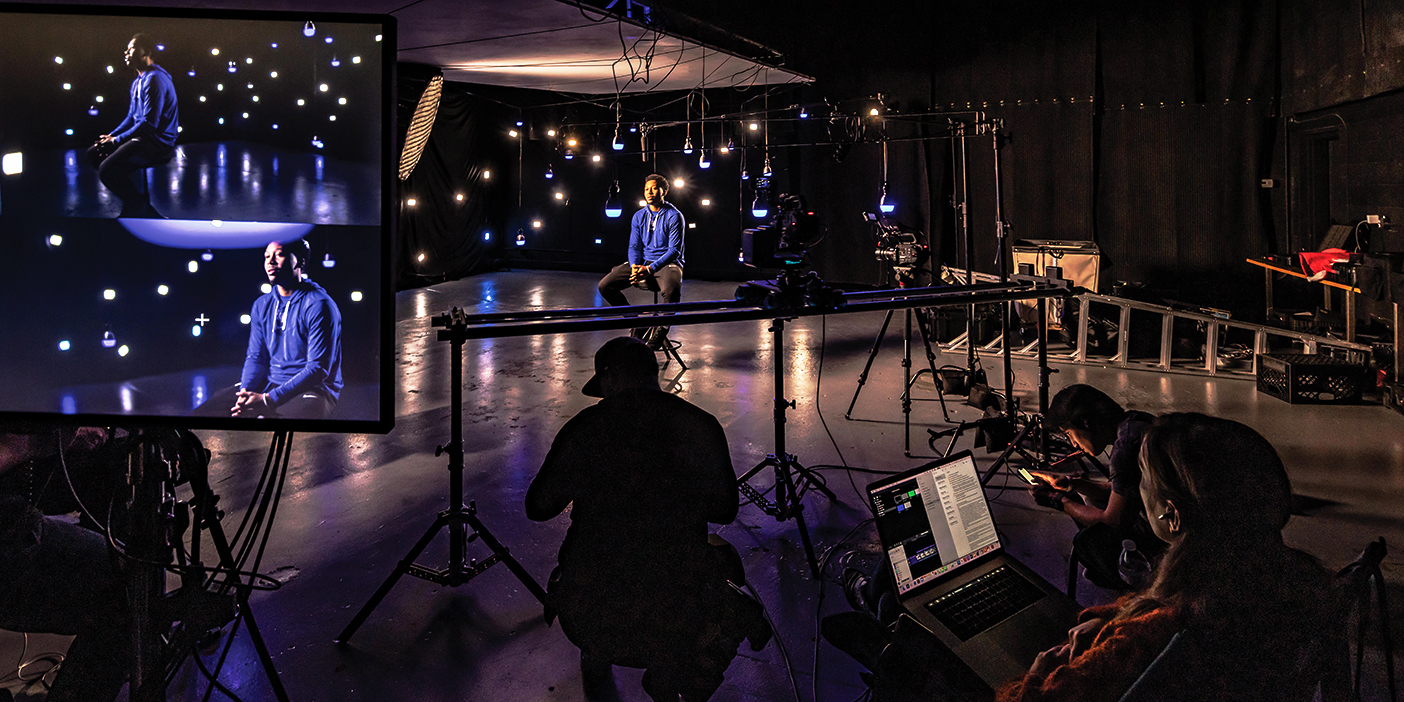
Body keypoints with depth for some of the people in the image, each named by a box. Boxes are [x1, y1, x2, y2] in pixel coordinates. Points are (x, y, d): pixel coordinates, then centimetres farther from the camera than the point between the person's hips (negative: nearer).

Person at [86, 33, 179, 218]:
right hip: (142, 138, 11)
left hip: (157, 144, -11)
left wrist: (118, 140, -14)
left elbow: (149, 123, -21)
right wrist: (111, 136, 7)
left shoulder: (155, 80, -16)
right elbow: (132, 117, 24)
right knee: (94, 153, 14)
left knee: (107, 170, -24)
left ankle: (143, 211, -4)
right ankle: (134, 203, 14)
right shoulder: (138, 82, 18)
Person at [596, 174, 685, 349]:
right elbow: (634, 246, 9)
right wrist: (635, 266, -15)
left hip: (667, 263, -5)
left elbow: (674, 250, -12)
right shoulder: (639, 216, 9)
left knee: (671, 290, -41)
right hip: (642, 262, 5)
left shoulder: (674, 216, -7)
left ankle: (659, 331, -17)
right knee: (604, 286, -13)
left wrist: (650, 269, -23)